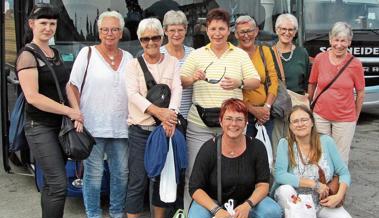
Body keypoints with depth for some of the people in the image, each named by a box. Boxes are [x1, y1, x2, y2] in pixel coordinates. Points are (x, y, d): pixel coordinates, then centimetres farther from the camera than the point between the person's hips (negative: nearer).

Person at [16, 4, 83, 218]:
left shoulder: (56, 53, 14)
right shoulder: (28, 56, -10)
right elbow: (32, 97, -19)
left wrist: (75, 114, 3)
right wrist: (70, 111, -18)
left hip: (61, 125, 8)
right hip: (40, 127, -7)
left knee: (51, 184, 13)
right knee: (59, 184, -11)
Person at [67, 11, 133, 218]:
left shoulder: (128, 58, 11)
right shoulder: (87, 53, -1)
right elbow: (72, 86, -3)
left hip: (121, 127, 4)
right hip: (93, 125, -4)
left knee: (122, 172, 10)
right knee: (94, 173, 2)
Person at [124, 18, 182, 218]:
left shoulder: (172, 62, 7)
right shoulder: (133, 64, 2)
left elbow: (177, 90, -6)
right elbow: (133, 94, -11)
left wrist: (170, 114, -26)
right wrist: (158, 111, -26)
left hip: (166, 128, 2)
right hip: (140, 129, -2)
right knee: (138, 181, -2)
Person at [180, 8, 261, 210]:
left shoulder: (240, 55, 8)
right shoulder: (196, 54, 9)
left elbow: (256, 81, 5)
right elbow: (180, 82, 9)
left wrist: (239, 83, -15)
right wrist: (193, 78, -13)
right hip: (199, 125, 0)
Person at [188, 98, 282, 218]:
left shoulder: (257, 147, -8)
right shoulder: (208, 148, -13)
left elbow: (263, 184, -6)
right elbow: (195, 188, -12)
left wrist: (247, 205, -25)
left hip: (247, 201, 2)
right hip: (212, 202, -1)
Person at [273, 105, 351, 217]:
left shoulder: (326, 141, -4)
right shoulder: (285, 144, -10)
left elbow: (344, 173, -1)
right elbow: (279, 175, -22)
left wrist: (339, 196, -19)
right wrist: (315, 184, -23)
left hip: (322, 202, 2)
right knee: (285, 189, -32)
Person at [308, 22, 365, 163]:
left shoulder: (355, 64, -8)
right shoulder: (320, 59, -4)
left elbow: (360, 93, 2)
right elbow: (312, 84, 9)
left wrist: (355, 116, 6)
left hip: (345, 119, -1)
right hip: (320, 116, 2)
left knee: (340, 160, 7)